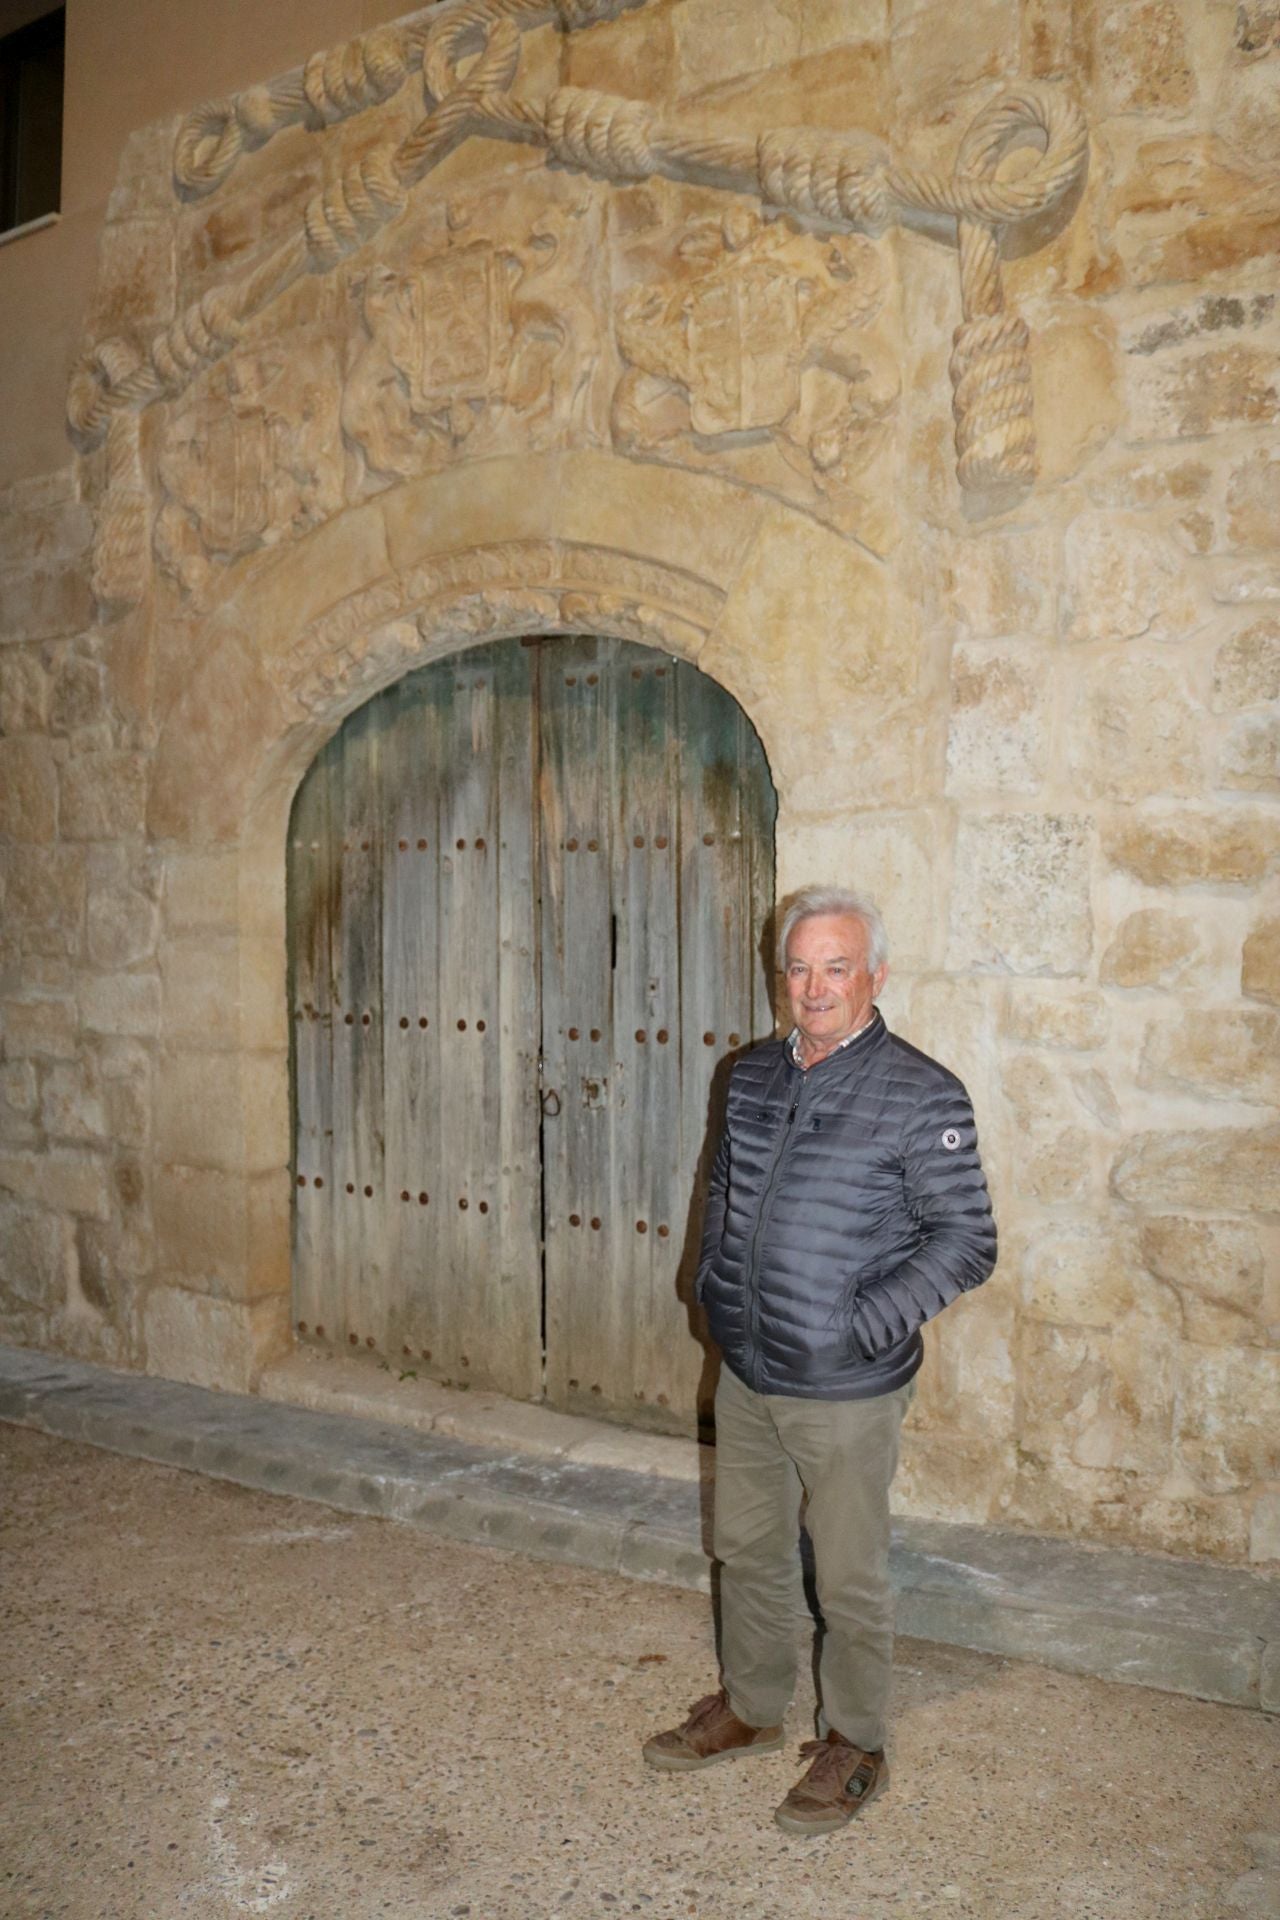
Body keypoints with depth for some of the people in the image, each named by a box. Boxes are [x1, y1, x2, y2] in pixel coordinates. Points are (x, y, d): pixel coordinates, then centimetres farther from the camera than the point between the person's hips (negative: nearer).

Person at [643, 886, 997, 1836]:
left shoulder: (922, 1097, -16)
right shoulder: (756, 1075, 3)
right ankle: (750, 1707, 41)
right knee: (748, 1550, 21)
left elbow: (967, 1241, -14)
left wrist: (864, 1325, -19)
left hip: (845, 1392, -6)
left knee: (850, 1579, 9)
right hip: (745, 1374, 6)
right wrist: (713, 1279, 8)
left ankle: (854, 1744, 30)